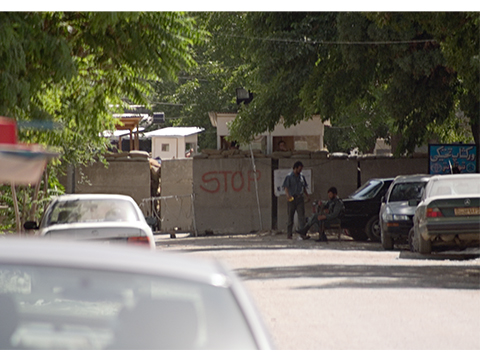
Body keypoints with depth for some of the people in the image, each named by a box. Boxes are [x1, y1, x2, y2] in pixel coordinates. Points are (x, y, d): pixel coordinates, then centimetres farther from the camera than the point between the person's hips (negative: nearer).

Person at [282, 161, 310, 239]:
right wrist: (288, 195, -25)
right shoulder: (289, 177, 0)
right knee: (290, 217, 3)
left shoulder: (302, 177, 14)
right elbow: (286, 188, -7)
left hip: (300, 198, 3)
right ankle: (289, 235, 8)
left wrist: (307, 195, 7)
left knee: (301, 216, -6)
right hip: (292, 198, -3)